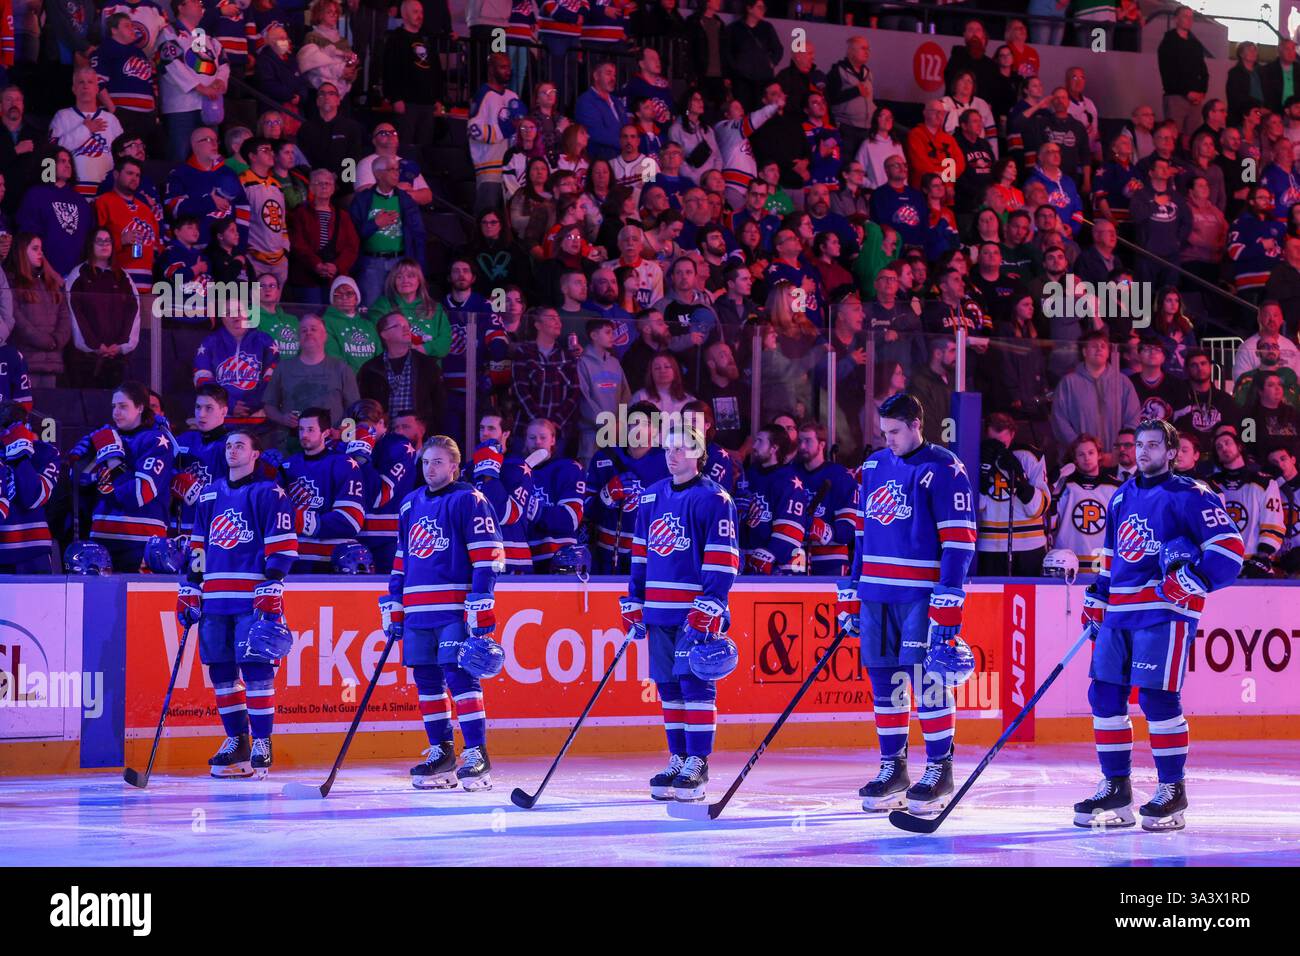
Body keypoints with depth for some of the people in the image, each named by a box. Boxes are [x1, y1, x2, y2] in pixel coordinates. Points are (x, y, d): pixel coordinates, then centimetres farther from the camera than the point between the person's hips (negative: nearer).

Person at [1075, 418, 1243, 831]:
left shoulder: (1190, 496, -4)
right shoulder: (1122, 497, 19)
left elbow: (1229, 547, -11)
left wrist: (1193, 578, -24)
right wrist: (1097, 598, 23)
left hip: (1165, 610, -7)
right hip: (1119, 612, 7)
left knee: (1157, 697, -12)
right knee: (1104, 694, 4)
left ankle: (1172, 791, -2)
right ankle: (1116, 789, 12)